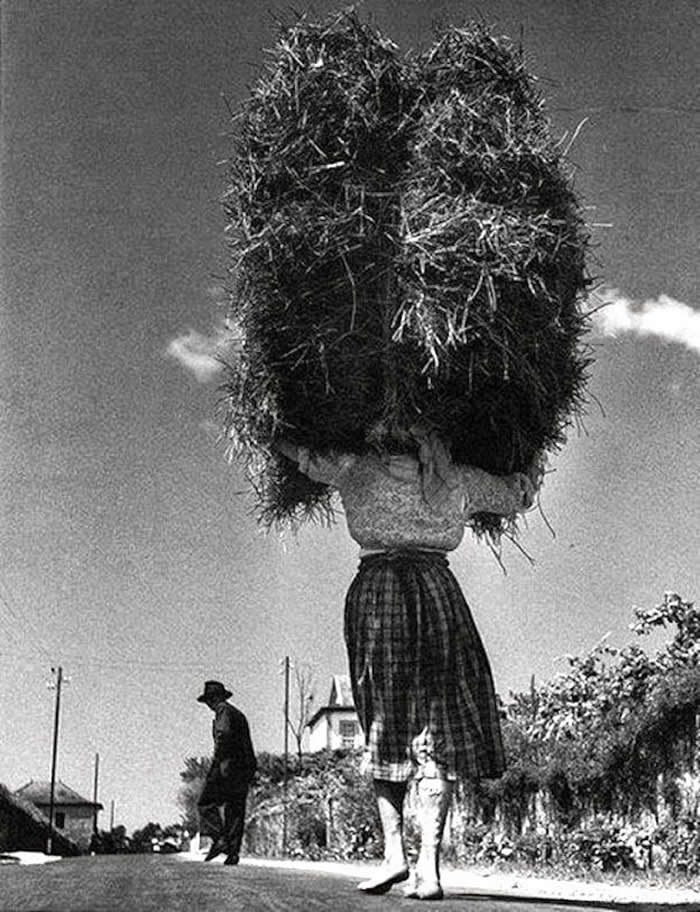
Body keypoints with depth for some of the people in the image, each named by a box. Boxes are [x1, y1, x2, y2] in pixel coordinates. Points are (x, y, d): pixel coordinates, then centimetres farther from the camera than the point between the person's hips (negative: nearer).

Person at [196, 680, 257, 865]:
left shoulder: (223, 710, -2)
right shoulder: (239, 714, 24)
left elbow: (224, 733, -21)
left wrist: (223, 759, -22)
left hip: (228, 765, -9)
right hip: (244, 768, 9)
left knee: (206, 803, -4)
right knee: (236, 811, 6)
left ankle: (219, 839, -18)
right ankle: (233, 852, 1)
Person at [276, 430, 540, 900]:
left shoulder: (357, 470, 8)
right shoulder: (459, 480, 13)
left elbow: (294, 449, 18)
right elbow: (518, 496, 28)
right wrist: (533, 469, 47)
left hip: (376, 590, -1)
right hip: (437, 590, 1)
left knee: (385, 726, 8)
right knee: (438, 726, 0)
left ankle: (394, 849, 0)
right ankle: (429, 863, -5)